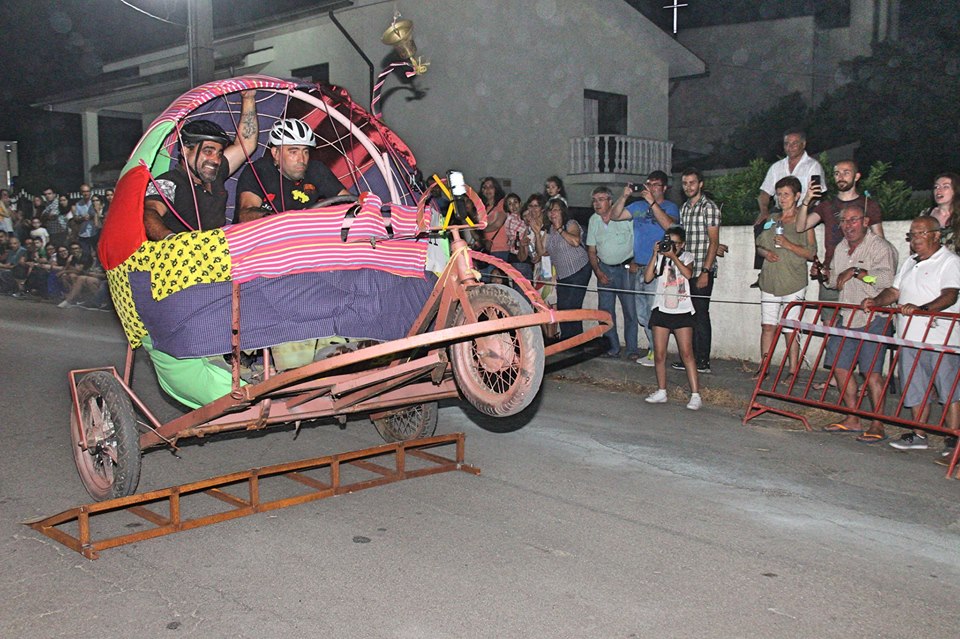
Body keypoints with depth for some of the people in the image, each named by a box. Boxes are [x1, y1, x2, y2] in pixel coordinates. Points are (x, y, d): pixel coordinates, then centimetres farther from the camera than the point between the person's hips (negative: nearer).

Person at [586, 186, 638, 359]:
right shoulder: (593, 220, 6)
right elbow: (591, 250, 11)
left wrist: (635, 263, -12)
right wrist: (598, 272, 0)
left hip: (626, 267, -5)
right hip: (605, 268, 5)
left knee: (630, 309, -6)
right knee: (605, 310, 3)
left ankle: (632, 348, 2)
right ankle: (613, 347, 13)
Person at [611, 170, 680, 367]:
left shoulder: (670, 207, -1)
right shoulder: (638, 206, 16)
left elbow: (669, 225, -20)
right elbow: (616, 215, 9)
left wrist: (652, 202, -22)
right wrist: (624, 196, -4)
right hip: (639, 267, 6)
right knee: (642, 314, 10)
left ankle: (656, 352, 3)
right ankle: (654, 348, 21)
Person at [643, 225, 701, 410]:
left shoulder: (686, 257, 5)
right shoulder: (659, 258, 9)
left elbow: (688, 273, -15)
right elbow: (648, 277, -5)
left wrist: (673, 256, -17)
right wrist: (655, 255, -9)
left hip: (682, 311, -2)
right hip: (661, 310, 2)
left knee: (686, 352, -9)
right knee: (659, 354, 3)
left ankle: (695, 395, -9)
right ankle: (661, 392, 15)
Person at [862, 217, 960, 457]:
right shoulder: (910, 263, 20)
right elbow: (894, 291, 21)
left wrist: (921, 309, -32)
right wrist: (876, 301, 1)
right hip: (910, 338, 7)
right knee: (915, 390, 11)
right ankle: (918, 435, 20)